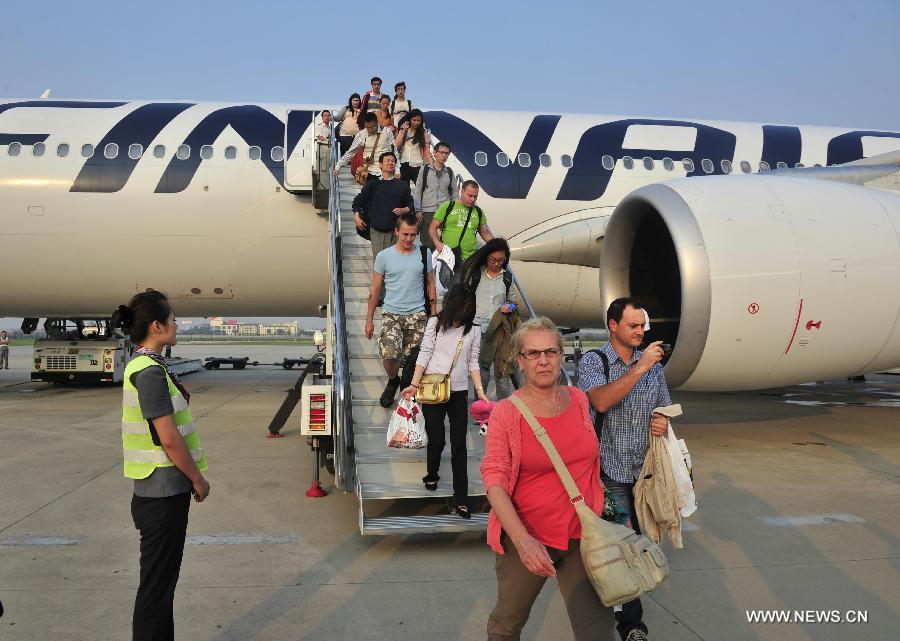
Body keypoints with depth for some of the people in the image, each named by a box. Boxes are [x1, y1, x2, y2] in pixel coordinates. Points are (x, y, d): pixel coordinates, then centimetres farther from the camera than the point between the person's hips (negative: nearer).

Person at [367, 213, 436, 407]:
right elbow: (375, 290, 5)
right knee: (389, 355, -18)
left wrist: (433, 313, 11)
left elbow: (430, 284, 14)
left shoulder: (424, 255, 4)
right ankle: (393, 381, 14)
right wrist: (369, 320, 6)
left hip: (417, 315, 1)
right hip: (391, 314, -1)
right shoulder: (384, 256, -1)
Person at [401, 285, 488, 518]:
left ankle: (461, 500, 1)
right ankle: (431, 475, 35)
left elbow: (473, 363, 10)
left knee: (459, 445, -1)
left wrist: (480, 391, 2)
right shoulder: (435, 323, 2)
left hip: (459, 393, 2)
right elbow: (424, 355, 0)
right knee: (437, 440, 3)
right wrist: (414, 384, -7)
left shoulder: (473, 330, 8)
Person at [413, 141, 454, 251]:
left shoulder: (450, 172, 12)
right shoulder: (425, 170, 5)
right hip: (427, 212, -2)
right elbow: (417, 192, 4)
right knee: (427, 243, -2)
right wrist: (418, 210, -4)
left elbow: (453, 193, 16)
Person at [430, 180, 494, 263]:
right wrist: (437, 243, -14)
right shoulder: (447, 207, 5)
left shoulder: (478, 212, 15)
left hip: (470, 258, 3)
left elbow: (485, 233, 22)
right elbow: (433, 228, 5)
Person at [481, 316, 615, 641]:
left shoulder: (578, 398, 2)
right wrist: (522, 540, -30)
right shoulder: (506, 412, -12)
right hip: (526, 538, -3)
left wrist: (598, 514, 18)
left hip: (581, 536, 3)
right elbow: (494, 480, -19)